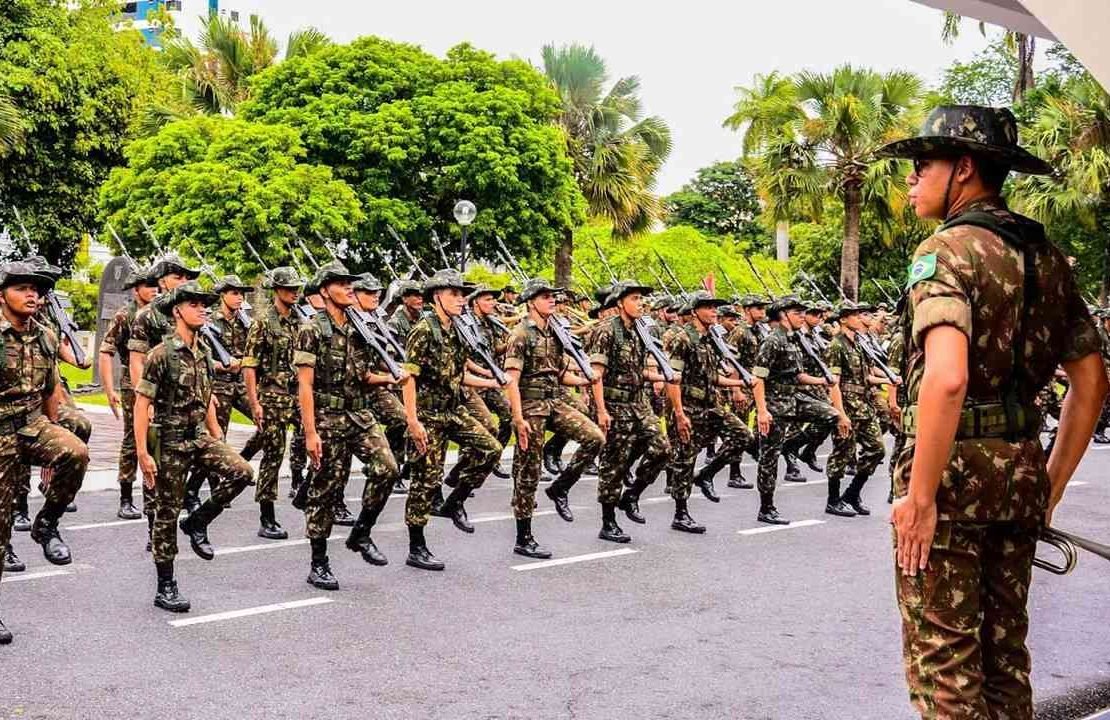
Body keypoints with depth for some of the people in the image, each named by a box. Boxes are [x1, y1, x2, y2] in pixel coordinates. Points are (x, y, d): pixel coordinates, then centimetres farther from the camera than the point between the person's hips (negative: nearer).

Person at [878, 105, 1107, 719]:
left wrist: (920, 494, -21)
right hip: (1020, 469, 8)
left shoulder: (946, 250, -13)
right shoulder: (1046, 255, 11)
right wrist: (1049, 484, 18)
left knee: (942, 657, 2)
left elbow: (946, 378, -28)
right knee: (1005, 649, 18)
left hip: (953, 465, -8)